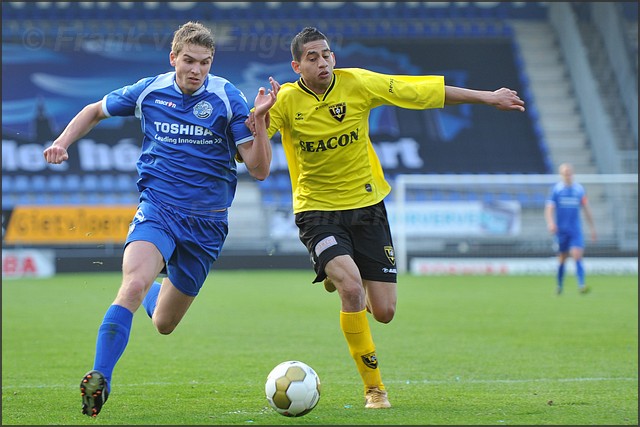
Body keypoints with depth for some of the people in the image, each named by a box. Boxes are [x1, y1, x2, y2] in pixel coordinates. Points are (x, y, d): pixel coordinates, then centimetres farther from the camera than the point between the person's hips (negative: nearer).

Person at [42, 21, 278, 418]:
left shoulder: (228, 99, -7)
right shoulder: (149, 92, -2)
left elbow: (259, 169, -10)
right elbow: (95, 111, 18)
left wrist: (260, 119, -25)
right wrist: (63, 142, 2)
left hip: (207, 221, 1)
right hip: (158, 208, -1)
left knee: (164, 324, 12)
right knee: (133, 284, -31)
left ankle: (158, 292, 49)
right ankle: (99, 380, -28)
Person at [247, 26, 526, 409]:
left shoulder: (358, 84, -8)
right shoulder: (286, 101, -12)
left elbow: (427, 90, -2)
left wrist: (488, 98, 2)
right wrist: (256, 119, -36)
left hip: (366, 205, 3)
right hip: (317, 210, -2)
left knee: (384, 312, -2)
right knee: (352, 290, -27)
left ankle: (342, 278, 36)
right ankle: (374, 387, -9)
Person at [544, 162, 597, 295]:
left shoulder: (579, 189, 6)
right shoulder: (555, 189, -2)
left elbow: (586, 209, 13)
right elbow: (549, 209, -9)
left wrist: (592, 228, 12)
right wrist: (551, 223, -27)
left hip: (576, 230, 1)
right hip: (561, 230, -1)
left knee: (577, 256, -14)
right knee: (562, 259, 8)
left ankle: (581, 285, -22)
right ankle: (559, 286, 26)